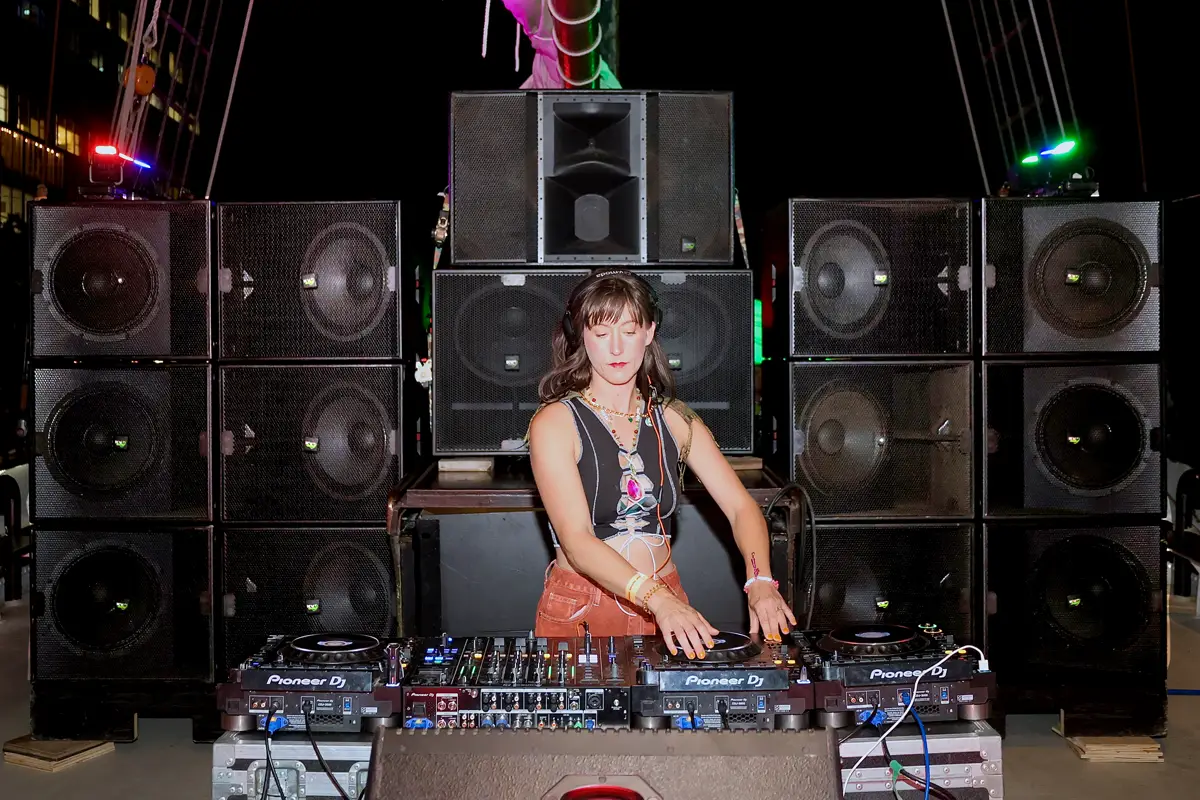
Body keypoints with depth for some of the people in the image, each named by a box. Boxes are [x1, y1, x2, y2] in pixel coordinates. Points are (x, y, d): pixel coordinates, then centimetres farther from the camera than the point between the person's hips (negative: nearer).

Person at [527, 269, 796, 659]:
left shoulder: (674, 419, 8)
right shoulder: (554, 423, -7)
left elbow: (741, 506, 2)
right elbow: (576, 540, -17)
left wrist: (760, 582, -17)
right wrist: (659, 600, -30)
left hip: (667, 604, 3)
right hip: (579, 609, -3)